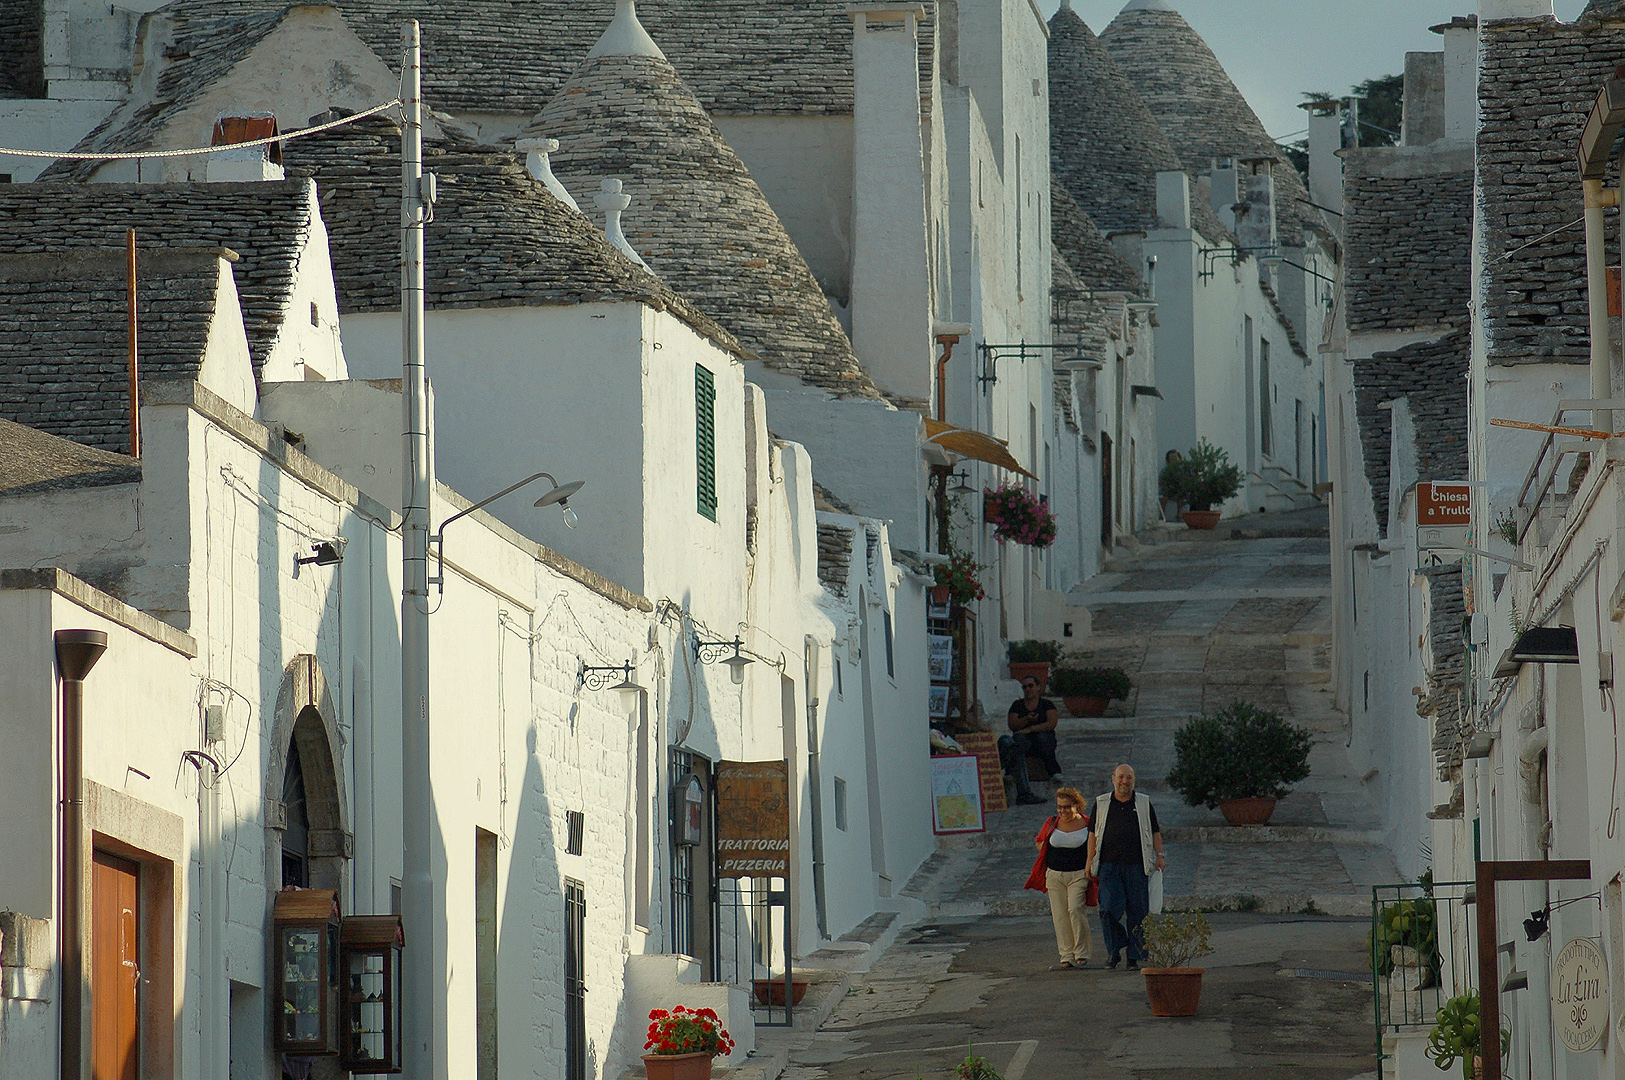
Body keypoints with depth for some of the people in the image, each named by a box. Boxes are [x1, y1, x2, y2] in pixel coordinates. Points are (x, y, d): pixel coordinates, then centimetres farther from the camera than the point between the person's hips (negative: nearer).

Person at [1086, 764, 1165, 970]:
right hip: (1109, 865, 0)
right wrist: (1090, 861, 6)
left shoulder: (1144, 803, 11)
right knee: (1109, 909, -10)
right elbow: (1093, 833, 12)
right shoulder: (1102, 804, 11)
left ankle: (1134, 956, 5)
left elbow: (1155, 831, 14)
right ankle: (1113, 951, 3)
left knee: (1137, 912, -2)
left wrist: (1159, 855, 4)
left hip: (1136, 866, 0)